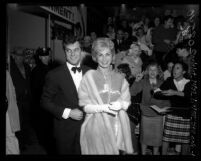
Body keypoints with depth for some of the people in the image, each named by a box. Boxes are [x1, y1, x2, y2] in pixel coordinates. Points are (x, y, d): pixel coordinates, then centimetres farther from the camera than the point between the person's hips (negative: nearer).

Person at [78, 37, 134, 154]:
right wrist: (103, 107, -19)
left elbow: (127, 102, 8)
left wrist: (120, 105, -14)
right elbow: (85, 106, -4)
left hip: (118, 127, 3)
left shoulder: (120, 78, 8)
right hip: (96, 127, -3)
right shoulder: (89, 76, -3)